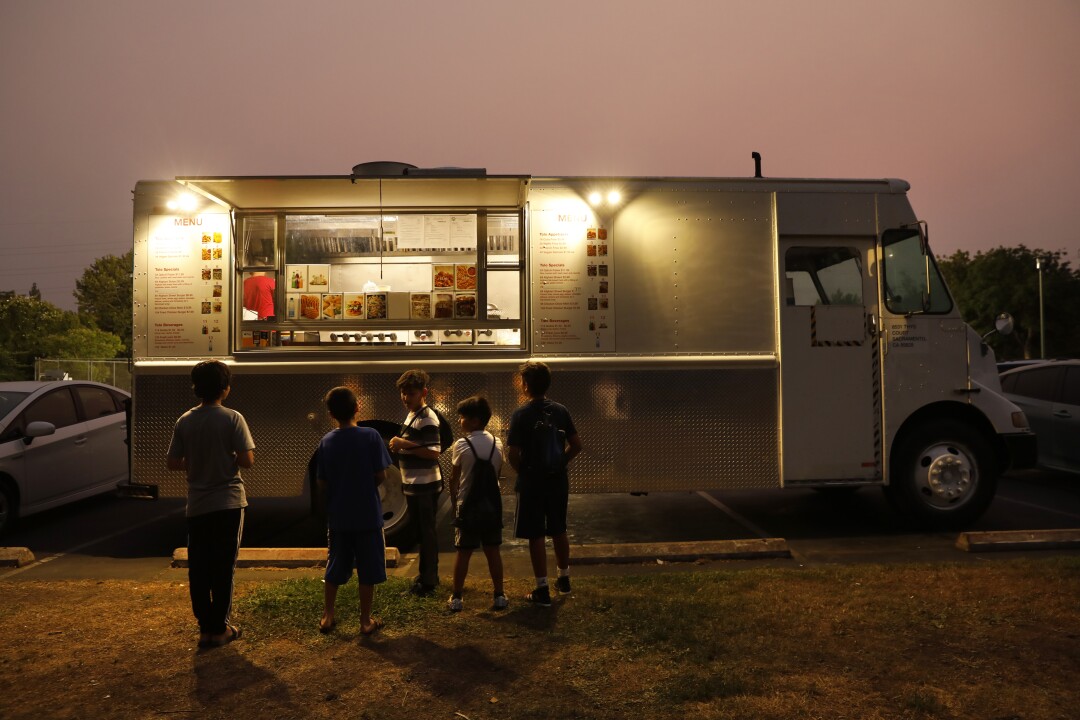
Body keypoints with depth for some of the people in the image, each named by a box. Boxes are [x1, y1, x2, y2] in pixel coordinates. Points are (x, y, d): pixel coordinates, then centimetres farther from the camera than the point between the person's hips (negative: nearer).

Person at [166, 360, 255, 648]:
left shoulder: (184, 421, 0)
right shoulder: (232, 419, -11)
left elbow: (172, 462, 2)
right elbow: (247, 460, -15)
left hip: (197, 505, 3)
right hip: (228, 503, -3)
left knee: (198, 569, 11)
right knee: (223, 568, 6)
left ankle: (205, 627, 17)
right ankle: (219, 628, 12)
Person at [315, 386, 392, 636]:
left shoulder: (326, 442, -2)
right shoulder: (371, 436, -12)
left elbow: (321, 483, 1)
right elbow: (381, 476, -11)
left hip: (338, 517, 3)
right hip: (368, 516, -3)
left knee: (335, 567, 16)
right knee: (368, 569, 8)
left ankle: (327, 617, 24)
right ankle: (366, 620, 15)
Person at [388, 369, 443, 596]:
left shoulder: (427, 419, -17)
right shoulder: (412, 415, 12)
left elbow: (434, 452, -23)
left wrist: (405, 445, -22)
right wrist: (400, 445, -2)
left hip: (425, 486, -9)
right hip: (413, 485, 10)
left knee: (426, 533, -1)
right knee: (421, 532, 17)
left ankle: (428, 580, 8)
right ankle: (427, 576, 28)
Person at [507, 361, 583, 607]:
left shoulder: (521, 415, -15)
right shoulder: (561, 411, -1)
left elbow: (512, 454, -17)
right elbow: (576, 445, 2)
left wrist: (523, 471, 2)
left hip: (532, 483, -5)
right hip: (558, 480, 5)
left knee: (536, 536, 4)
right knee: (559, 531, 20)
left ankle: (542, 591, 7)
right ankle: (564, 578, 35)